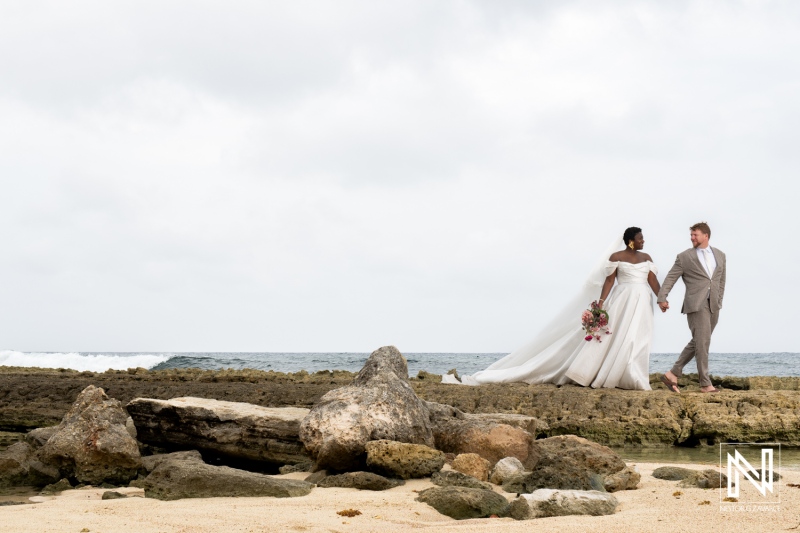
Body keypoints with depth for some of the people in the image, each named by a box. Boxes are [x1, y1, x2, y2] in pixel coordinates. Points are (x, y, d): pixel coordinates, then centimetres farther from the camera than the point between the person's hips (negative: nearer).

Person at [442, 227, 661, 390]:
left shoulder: (646, 258, 14)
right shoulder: (616, 257, -1)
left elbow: (653, 280, 12)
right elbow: (609, 280, -5)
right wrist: (602, 301, -16)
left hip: (642, 302, 5)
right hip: (622, 301, -4)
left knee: (636, 338, -3)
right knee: (608, 334, -9)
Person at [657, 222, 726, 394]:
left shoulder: (720, 255, 14)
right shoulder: (684, 257, 2)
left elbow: (721, 281, 19)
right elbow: (670, 278, -2)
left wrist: (719, 301, 13)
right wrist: (662, 298, -13)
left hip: (713, 305, 5)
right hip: (696, 304, -5)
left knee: (696, 343, 9)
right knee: (702, 342, -9)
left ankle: (672, 374, 17)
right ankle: (705, 384, -5)